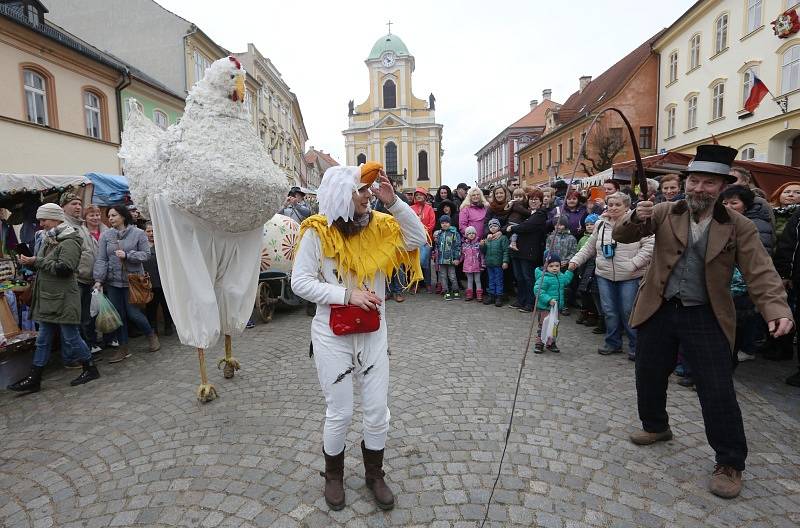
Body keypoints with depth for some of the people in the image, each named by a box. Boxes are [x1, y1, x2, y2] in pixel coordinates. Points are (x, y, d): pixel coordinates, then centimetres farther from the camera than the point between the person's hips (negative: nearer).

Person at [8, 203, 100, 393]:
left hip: (64, 299, -9)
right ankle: (34, 379, 19)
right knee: (43, 340, 12)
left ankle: (91, 369, 16)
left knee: (71, 338, 1)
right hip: (47, 299, 9)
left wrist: (36, 261, -17)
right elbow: (44, 265, 22)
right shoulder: (48, 240, 15)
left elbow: (64, 268, -22)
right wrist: (30, 261, 3)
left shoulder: (69, 241, -13)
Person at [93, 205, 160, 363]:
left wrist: (127, 255, -16)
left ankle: (151, 335, 25)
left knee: (133, 313, -2)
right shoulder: (105, 235, 3)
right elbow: (101, 259, 0)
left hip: (133, 280, -3)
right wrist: (98, 280, -7)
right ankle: (123, 348, 19)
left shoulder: (138, 233, -3)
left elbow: (146, 254, -4)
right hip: (113, 281, 3)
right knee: (118, 314, 7)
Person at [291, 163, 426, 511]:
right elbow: (300, 282, -13)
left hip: (374, 332, 4)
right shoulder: (318, 232, -12)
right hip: (332, 335, -3)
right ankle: (334, 476, 39)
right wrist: (347, 295, -22)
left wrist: (393, 202, -13)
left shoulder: (377, 225, 0)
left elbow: (419, 238, -3)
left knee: (378, 411, 12)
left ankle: (375, 475, 38)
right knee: (340, 414, 10)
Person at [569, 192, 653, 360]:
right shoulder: (601, 225, 12)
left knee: (628, 312, 0)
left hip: (629, 277, -4)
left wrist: (634, 264, -17)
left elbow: (649, 245, -11)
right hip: (604, 276, 5)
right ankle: (613, 343, 24)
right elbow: (589, 247, 18)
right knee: (609, 311, 7)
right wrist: (575, 260, 8)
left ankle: (635, 347, 17)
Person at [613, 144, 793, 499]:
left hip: (706, 318, -2)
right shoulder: (665, 213, -1)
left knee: (718, 392, 0)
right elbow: (622, 236, -5)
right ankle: (656, 427, 42)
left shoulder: (739, 227, -4)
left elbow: (760, 273, -10)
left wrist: (777, 309, -27)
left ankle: (730, 464, 20)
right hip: (659, 311, 2)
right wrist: (636, 218, -27)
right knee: (649, 377, 16)